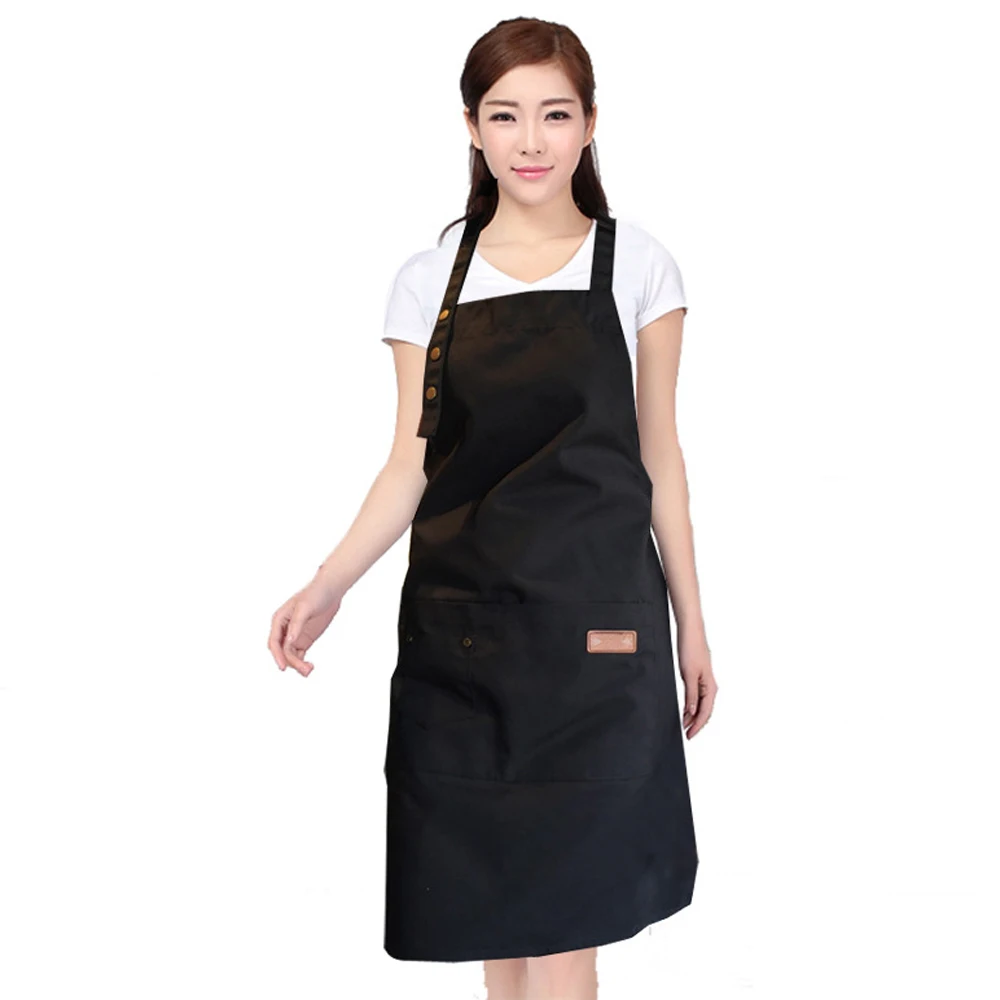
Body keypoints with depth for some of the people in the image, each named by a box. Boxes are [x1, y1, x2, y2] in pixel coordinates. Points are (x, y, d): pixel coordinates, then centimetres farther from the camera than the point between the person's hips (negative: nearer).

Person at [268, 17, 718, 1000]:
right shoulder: (430, 280, 7)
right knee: (492, 910, 9)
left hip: (593, 623, -2)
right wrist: (326, 586, -11)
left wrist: (690, 625, 6)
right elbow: (411, 462, 4)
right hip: (460, 624, 2)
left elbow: (659, 457, 6)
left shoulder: (635, 265, 4)